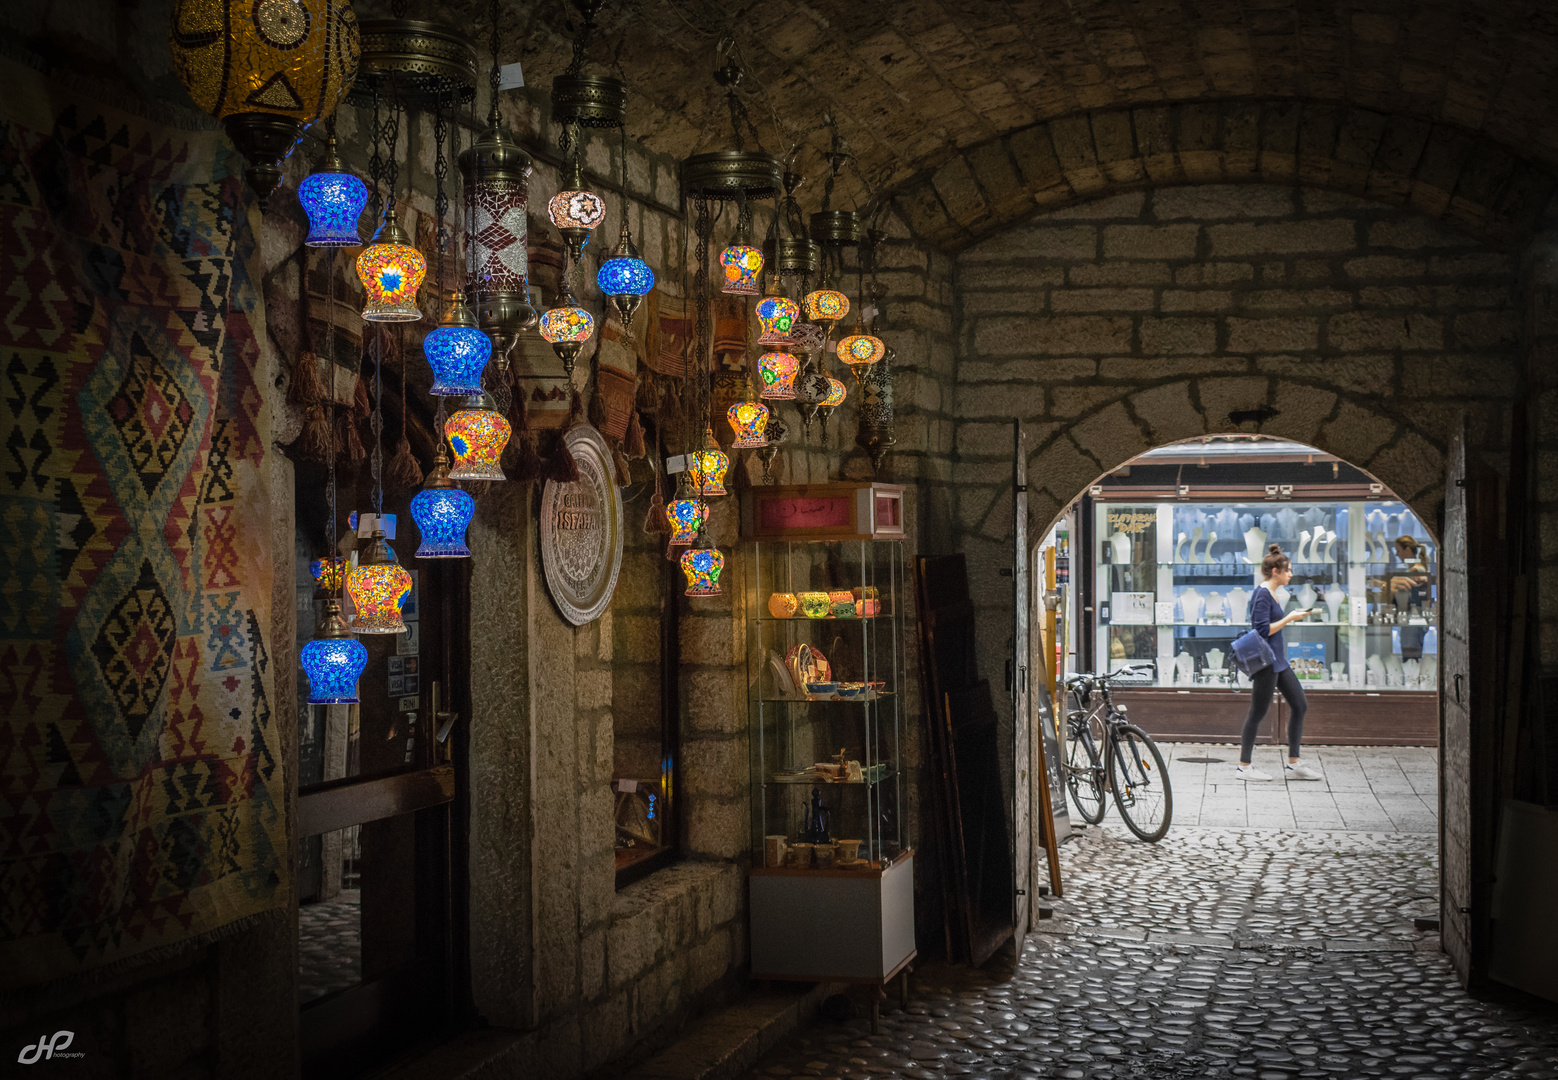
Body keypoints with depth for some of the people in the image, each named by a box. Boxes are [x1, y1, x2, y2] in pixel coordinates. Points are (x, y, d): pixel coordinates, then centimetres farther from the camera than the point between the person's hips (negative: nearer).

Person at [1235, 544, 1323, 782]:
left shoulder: (1270, 593, 13)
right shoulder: (1262, 595, -16)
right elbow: (1263, 630, -22)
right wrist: (1289, 618, -16)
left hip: (1278, 661, 10)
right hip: (1266, 662, -10)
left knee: (1300, 706, 8)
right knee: (1258, 713, -3)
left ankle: (1294, 764, 12)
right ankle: (1244, 766, 7)